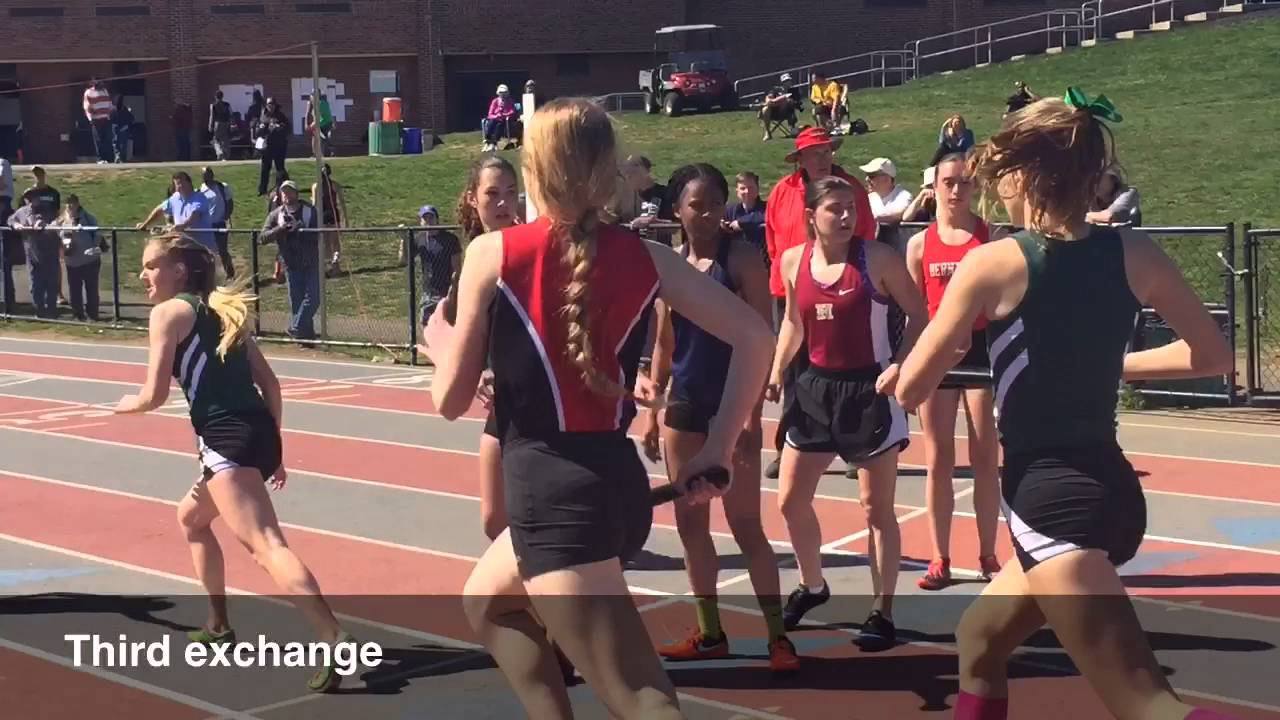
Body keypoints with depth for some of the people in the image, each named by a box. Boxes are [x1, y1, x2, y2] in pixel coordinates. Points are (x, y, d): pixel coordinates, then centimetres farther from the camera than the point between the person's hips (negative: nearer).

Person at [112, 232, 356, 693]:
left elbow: (155, 395, -4)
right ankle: (219, 625, 38)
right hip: (258, 432, 9)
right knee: (191, 518, 32)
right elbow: (269, 383, 18)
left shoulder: (169, 312, 1)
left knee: (266, 546, -20)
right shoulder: (222, 311, 22)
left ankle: (336, 640, -36)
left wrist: (125, 404, 19)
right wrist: (272, 450, 22)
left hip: (227, 439, -9)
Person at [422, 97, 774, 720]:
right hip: (620, 480, 6)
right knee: (486, 601, 32)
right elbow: (754, 338, 3)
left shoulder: (492, 253, -6)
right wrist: (718, 450, 9)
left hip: (550, 488, -6)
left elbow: (450, 401, -1)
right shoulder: (643, 257, 6)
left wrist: (440, 342, 21)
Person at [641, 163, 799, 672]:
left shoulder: (742, 257, -9)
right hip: (684, 405, 6)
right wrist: (652, 409, 11)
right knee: (690, 523, 10)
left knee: (745, 525, -4)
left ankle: (778, 636, 5)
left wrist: (752, 412, -17)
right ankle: (709, 632, 21)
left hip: (731, 405, -6)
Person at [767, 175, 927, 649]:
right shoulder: (793, 261, 0)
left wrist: (899, 366, -21)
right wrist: (777, 371, 6)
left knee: (876, 507, 4)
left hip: (869, 390, -5)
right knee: (790, 501, 9)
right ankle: (812, 586, 34)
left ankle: (882, 612, 15)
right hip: (816, 388, 5)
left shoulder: (878, 258, -12)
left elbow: (919, 316, -7)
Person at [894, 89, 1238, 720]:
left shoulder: (994, 263, -10)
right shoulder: (1134, 253, 4)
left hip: (1051, 502, -7)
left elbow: (910, 390, -6)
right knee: (978, 643, 26)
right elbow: (1213, 355, 13)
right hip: (1111, 490, 8)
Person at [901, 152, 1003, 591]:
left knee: (986, 460, 4)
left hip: (983, 350, -2)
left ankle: (988, 555, 14)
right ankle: (941, 559, 13)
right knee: (938, 461, 6)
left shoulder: (993, 238, 0)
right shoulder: (920, 244, 5)